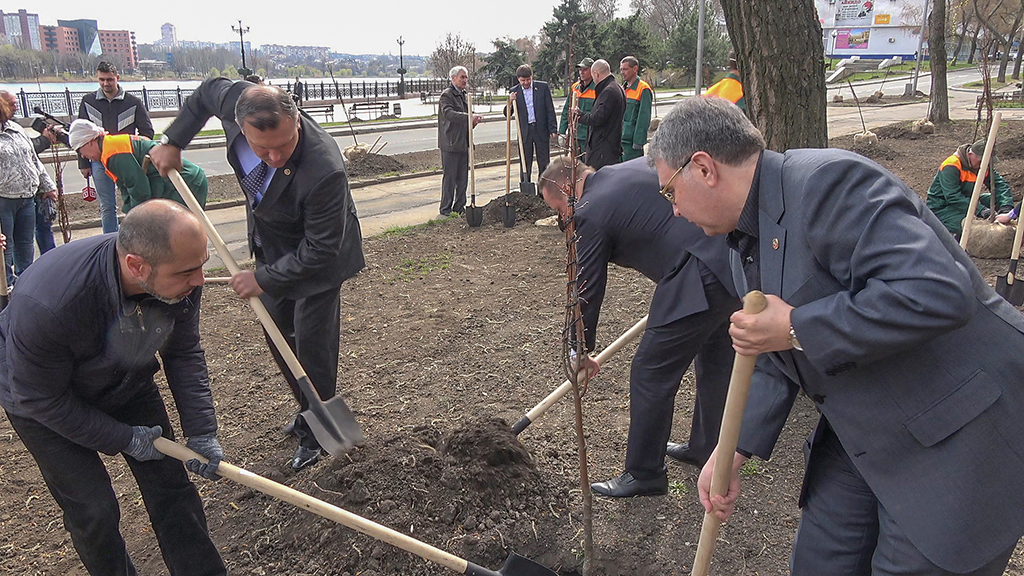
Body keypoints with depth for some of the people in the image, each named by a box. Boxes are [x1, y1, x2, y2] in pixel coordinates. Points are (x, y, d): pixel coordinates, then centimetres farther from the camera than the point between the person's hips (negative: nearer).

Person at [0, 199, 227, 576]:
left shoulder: (181, 279, -26)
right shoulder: (45, 305, -41)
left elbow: (184, 353, -9)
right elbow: (41, 398, -24)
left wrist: (201, 431, -12)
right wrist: (124, 438, -17)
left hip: (127, 383, 4)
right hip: (46, 400, -4)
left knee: (169, 485, 4)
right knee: (93, 510, -5)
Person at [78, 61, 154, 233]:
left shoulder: (133, 102, 0)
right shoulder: (88, 101, 6)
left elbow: (147, 132, 4)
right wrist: (84, 164, 7)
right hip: (99, 162, 2)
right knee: (107, 207, 4)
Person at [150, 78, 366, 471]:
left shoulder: (324, 171, -42)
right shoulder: (237, 101, -25)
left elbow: (318, 252, -31)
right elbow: (207, 91, 2)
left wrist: (263, 279, -24)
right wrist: (172, 141, -1)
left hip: (314, 257, -7)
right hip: (270, 246, 8)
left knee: (311, 343, 0)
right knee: (279, 335, 19)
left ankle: (316, 434, 23)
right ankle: (308, 410, 41)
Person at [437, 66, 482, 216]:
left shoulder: (463, 95, 19)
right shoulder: (446, 95, -9)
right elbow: (448, 113, -28)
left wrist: (473, 121, 4)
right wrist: (469, 117, -34)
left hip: (463, 143, 9)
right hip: (450, 143, -9)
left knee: (463, 177, 11)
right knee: (449, 177, -4)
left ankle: (459, 207, 21)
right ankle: (445, 209, 4)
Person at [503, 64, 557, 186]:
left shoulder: (543, 87, 2)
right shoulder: (514, 92, 4)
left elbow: (550, 109, 3)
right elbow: (507, 114, 3)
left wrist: (553, 129, -2)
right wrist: (510, 102, -17)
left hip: (541, 130, -1)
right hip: (524, 132, 1)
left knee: (544, 162, 6)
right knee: (525, 163, 4)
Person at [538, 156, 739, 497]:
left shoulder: (590, 214, -4)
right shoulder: (639, 167, 18)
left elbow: (587, 290, 3)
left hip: (699, 281, -10)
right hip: (738, 257, 10)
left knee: (650, 375, 4)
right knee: (715, 361, 25)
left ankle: (643, 474, 19)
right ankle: (707, 450, 45)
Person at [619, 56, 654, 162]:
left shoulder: (643, 89, -9)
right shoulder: (623, 88, 15)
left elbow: (644, 118, -14)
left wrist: (638, 142, -18)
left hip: (632, 141, -8)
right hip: (620, 140, 8)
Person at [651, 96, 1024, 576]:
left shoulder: (827, 182, -23)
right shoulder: (745, 239, 6)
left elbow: (938, 292, -34)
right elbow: (775, 362, 12)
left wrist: (797, 328, -28)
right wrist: (734, 450, 3)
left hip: (959, 432, -9)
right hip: (863, 437, 9)